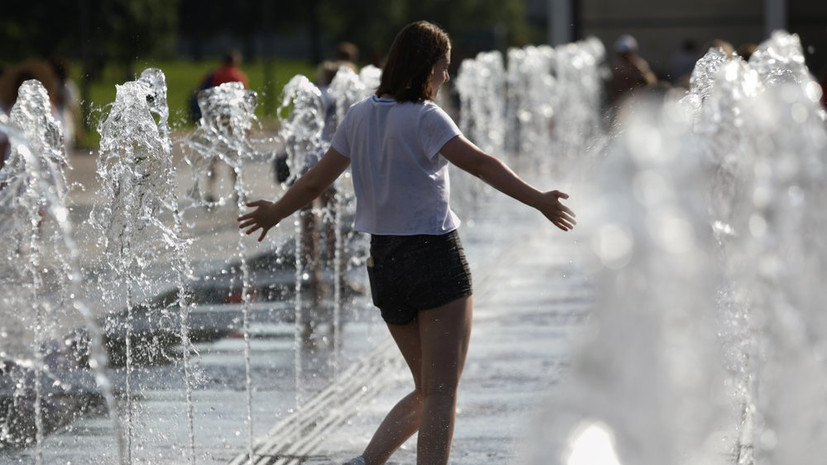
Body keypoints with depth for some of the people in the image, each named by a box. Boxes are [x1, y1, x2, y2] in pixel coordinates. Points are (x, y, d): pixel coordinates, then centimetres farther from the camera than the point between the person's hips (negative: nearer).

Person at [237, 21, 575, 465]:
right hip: (435, 258, -7)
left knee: (427, 392, 17)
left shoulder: (360, 116, 7)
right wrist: (538, 200, -29)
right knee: (441, 394, -2)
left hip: (384, 262, 7)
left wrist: (275, 212, 29)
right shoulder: (425, 118, -11)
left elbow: (316, 181, 13)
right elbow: (479, 164, -23)